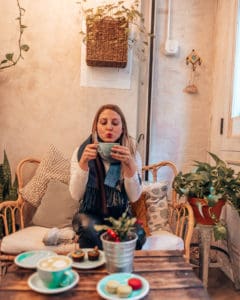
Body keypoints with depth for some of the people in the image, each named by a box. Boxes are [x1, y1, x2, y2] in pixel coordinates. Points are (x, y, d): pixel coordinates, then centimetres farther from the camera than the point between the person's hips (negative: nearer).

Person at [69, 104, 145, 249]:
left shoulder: (132, 153, -5)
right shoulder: (81, 151, -5)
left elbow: (134, 197, -11)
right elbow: (76, 195, -11)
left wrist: (129, 164, -26)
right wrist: (83, 162, -25)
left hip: (121, 215, 1)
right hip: (90, 215, 0)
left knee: (137, 234, -29)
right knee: (88, 228, -33)